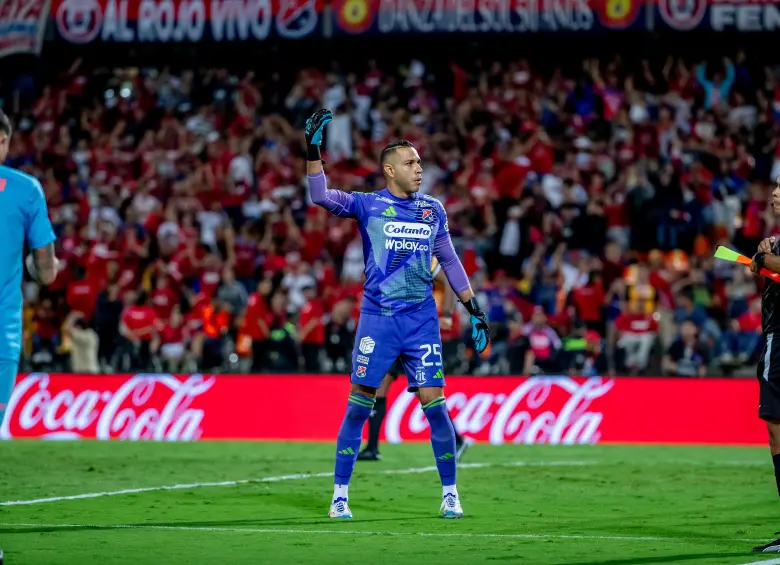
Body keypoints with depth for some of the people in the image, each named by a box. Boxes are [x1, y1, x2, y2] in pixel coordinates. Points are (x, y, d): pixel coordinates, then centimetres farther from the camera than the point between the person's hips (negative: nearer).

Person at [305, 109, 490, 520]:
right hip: (378, 317, -2)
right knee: (358, 406, -4)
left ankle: (450, 494, 7)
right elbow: (320, 196, -13)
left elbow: (450, 262, 17)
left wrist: (474, 310, 14)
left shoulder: (433, 210, 12)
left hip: (422, 319, 2)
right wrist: (313, 149, -22)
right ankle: (340, 494, 4)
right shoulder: (368, 205, 2)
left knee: (434, 404, -3)